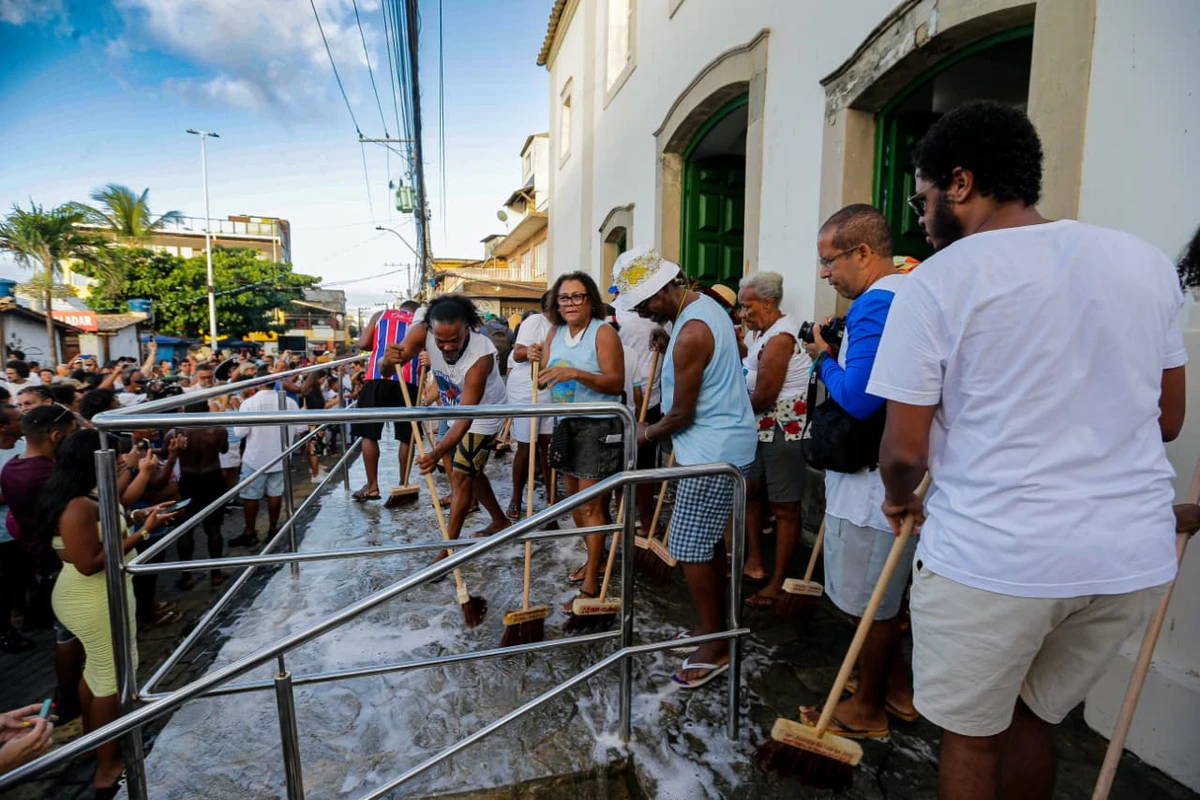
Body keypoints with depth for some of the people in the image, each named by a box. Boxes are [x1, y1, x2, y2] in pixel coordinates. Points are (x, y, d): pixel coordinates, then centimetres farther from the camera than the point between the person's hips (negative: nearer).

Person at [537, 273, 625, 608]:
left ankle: (591, 584, 6)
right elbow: (545, 380, 12)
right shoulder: (556, 332, 9)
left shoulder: (603, 332, -12)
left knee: (591, 505, -4)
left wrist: (575, 373, -31)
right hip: (566, 424, 8)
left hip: (598, 426, -8)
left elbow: (616, 383, -20)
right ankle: (596, 558, 36)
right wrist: (539, 361, -9)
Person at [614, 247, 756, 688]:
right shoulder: (704, 303, 9)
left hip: (712, 452, -11)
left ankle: (715, 647, 12)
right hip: (726, 442, 11)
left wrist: (648, 433, 0)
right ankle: (715, 625, 33)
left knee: (690, 549, -3)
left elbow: (682, 414, -18)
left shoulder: (690, 334, -23)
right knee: (709, 541, 18)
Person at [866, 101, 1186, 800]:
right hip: (1138, 555, 6)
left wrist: (901, 499, 10)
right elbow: (1169, 419, 14)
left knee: (972, 737, 16)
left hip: (992, 553, -5)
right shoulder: (1148, 262, 7)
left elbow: (904, 451, -11)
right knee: (1035, 716, 26)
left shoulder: (936, 283, -11)